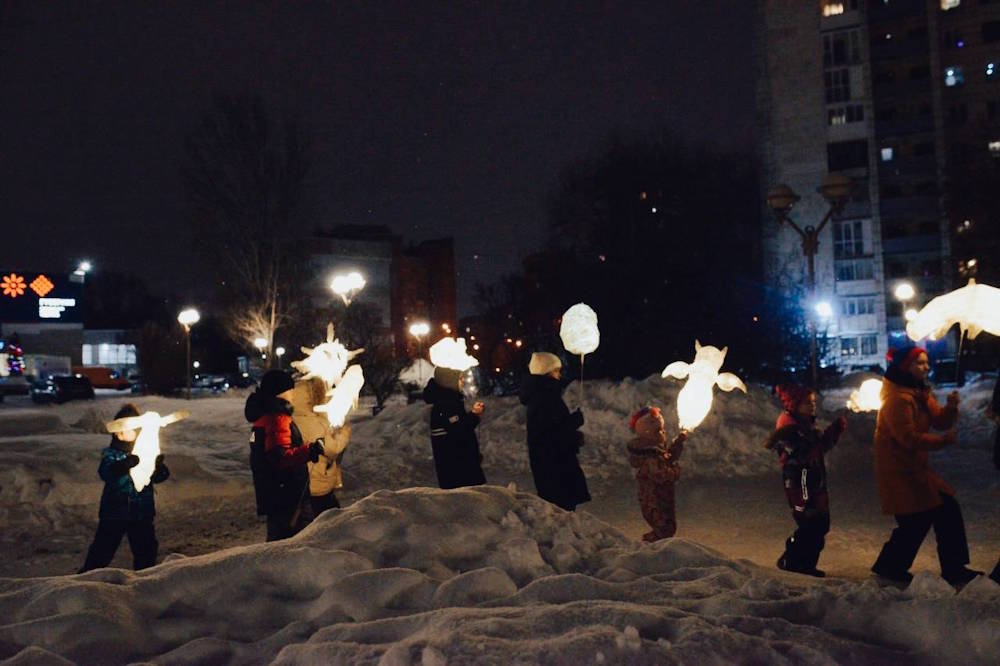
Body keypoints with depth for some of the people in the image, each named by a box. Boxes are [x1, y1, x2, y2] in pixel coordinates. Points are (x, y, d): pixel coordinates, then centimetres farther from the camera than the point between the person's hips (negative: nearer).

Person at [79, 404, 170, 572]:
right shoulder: (111, 453, -3)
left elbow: (159, 476, -4)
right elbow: (105, 473, -23)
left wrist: (159, 466, -27)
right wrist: (126, 465, -41)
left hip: (142, 513, 2)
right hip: (113, 512, -2)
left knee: (146, 551, 9)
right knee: (102, 551, 2)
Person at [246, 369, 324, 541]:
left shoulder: (265, 417, 16)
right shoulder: (277, 420, -17)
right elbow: (281, 457, -28)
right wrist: (309, 451, -35)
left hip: (274, 495, 11)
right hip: (287, 496, -11)